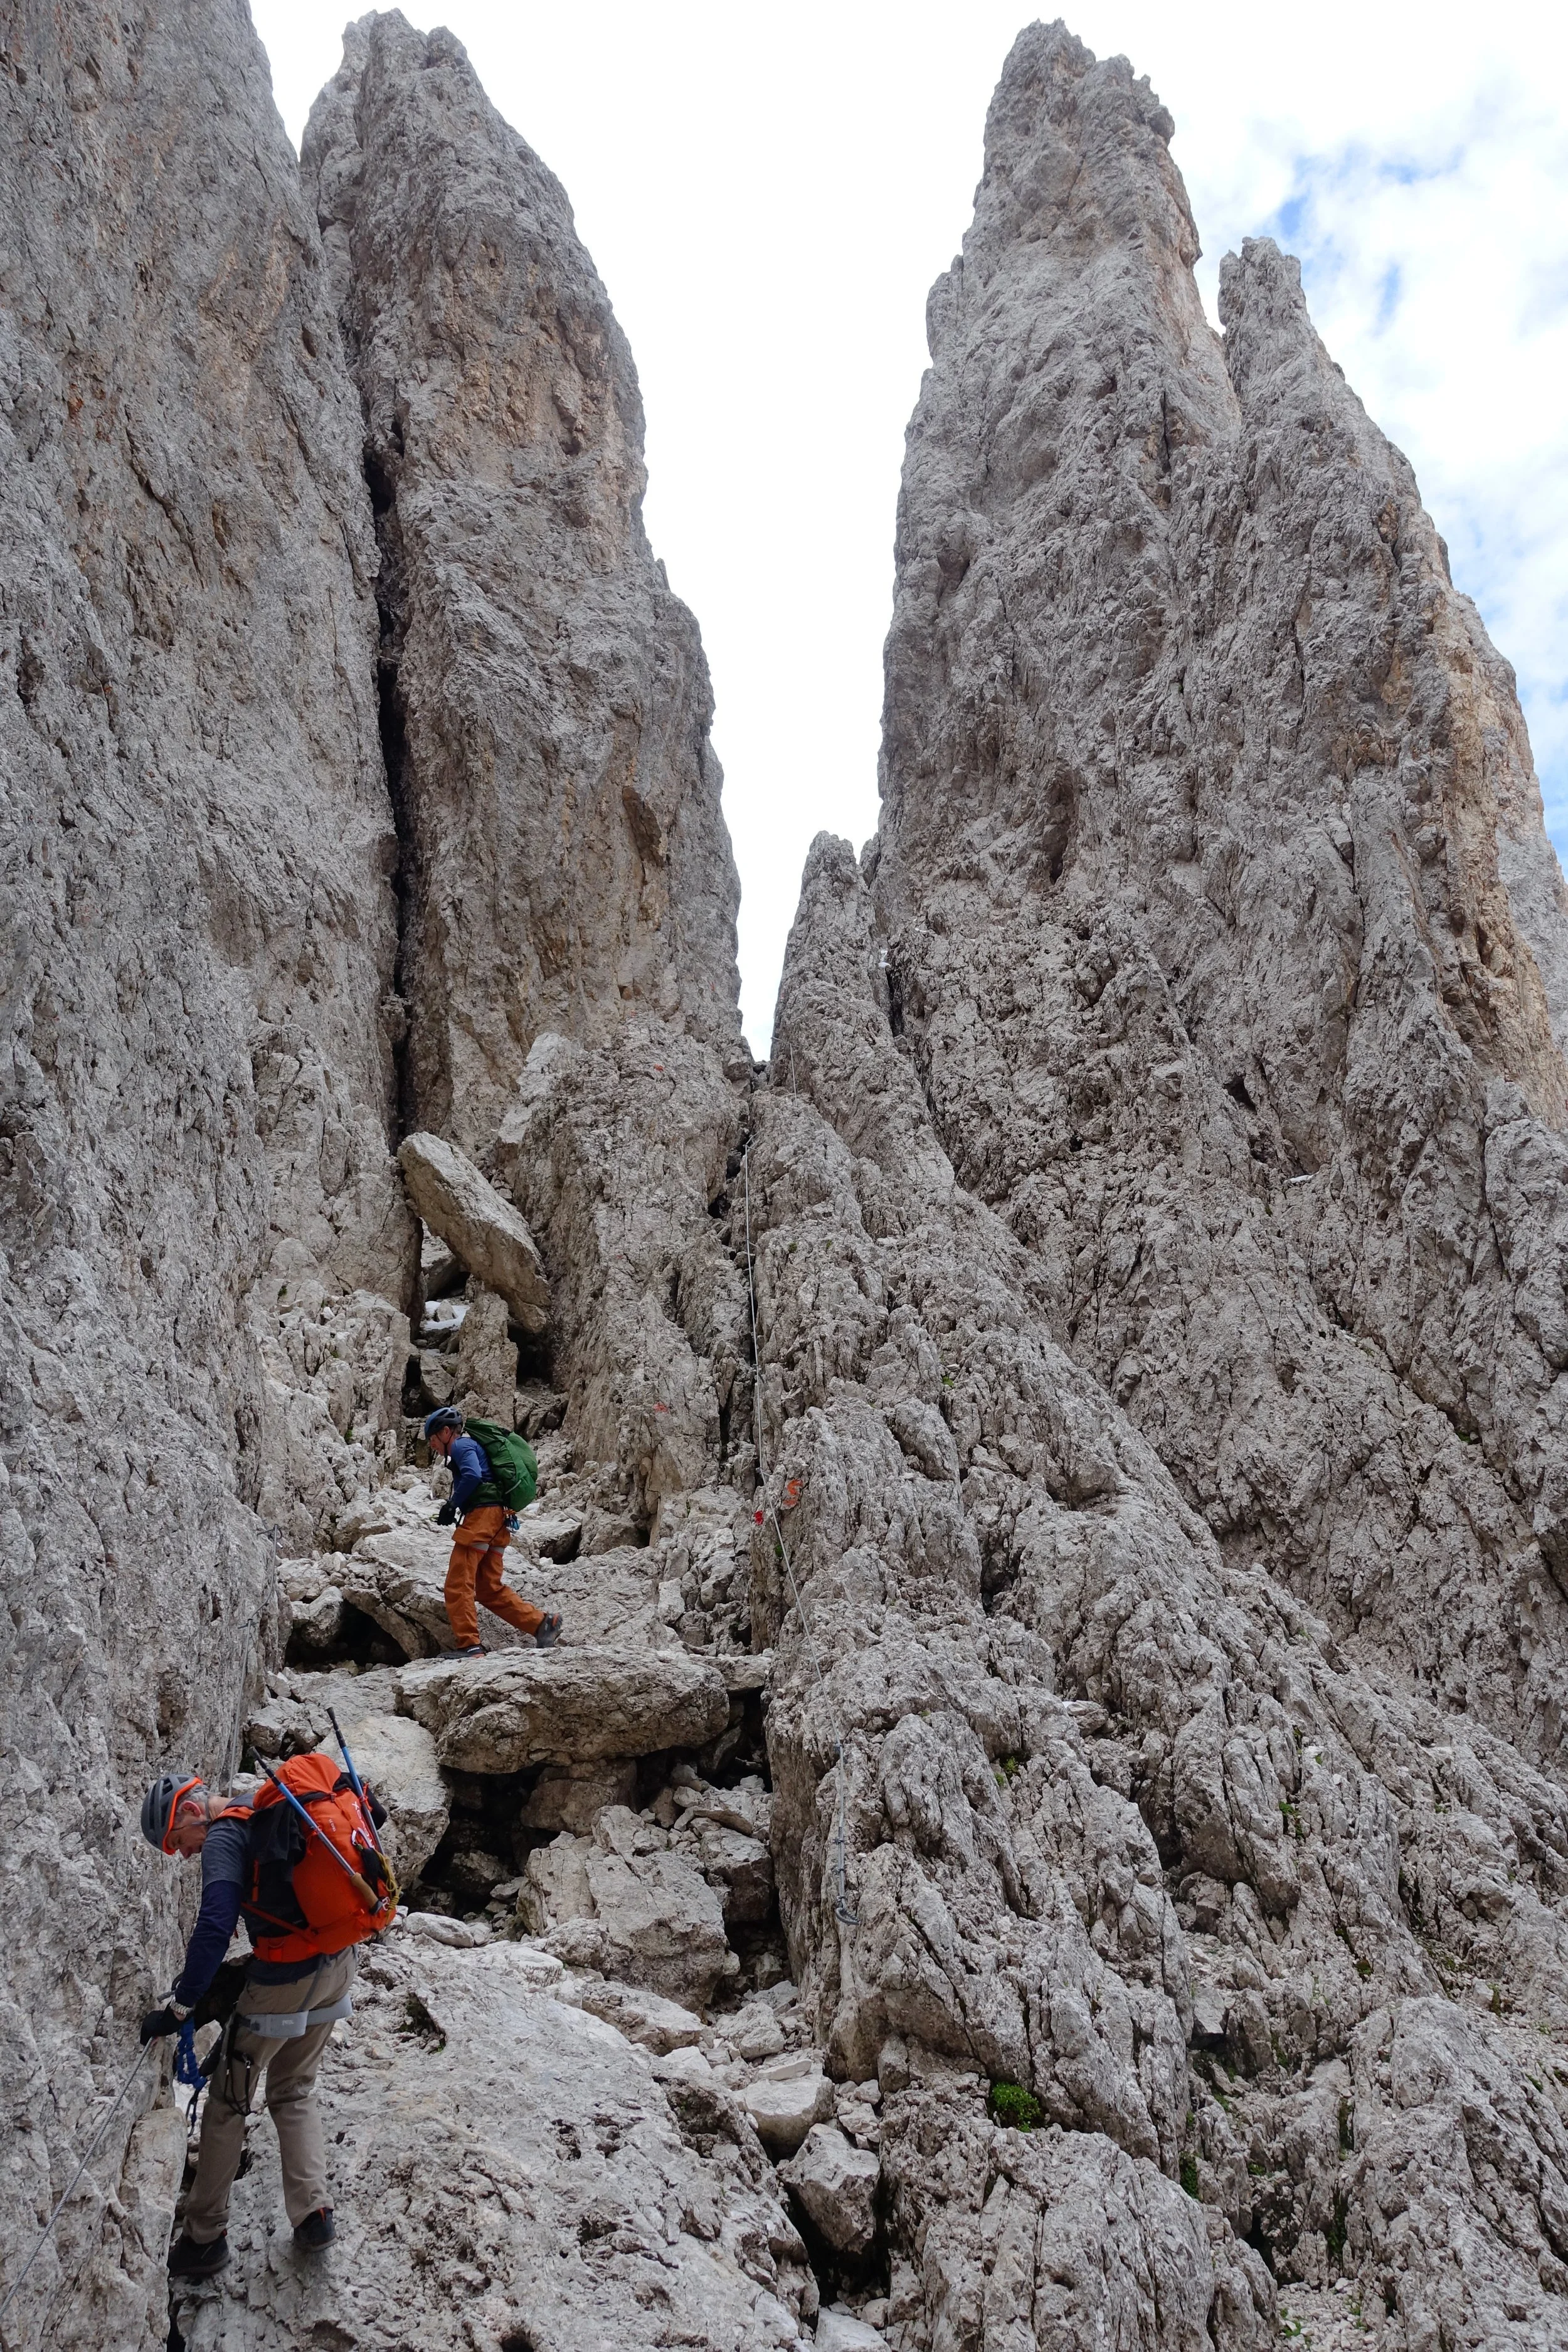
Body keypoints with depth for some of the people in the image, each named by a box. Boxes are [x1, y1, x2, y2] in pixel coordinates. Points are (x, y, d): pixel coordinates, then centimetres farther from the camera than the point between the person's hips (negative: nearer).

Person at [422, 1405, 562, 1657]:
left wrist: (451, 1506, -10)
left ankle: (470, 1646, -15)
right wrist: (453, 1508, 13)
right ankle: (542, 1623, 5)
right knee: (489, 1589, 11)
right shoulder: (472, 1446, 30)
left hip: (482, 1514, -10)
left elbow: (472, 1475, -20)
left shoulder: (462, 1445, -1)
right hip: (498, 1520, 10)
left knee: (458, 1586, -9)